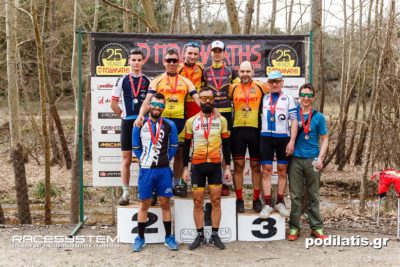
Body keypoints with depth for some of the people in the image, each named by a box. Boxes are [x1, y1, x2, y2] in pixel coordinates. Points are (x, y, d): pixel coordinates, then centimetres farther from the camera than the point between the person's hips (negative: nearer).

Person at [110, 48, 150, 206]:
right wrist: (123, 115, 3)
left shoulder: (148, 81, 7)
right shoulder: (122, 80, 4)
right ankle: (125, 193, 9)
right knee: (126, 159, 2)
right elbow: (113, 103, 7)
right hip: (127, 122, 0)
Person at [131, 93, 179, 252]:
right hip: (146, 170, 0)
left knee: (165, 203, 7)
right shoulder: (139, 125, 2)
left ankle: (168, 237, 18)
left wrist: (164, 160, 7)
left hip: (164, 170, 0)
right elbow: (136, 147, 11)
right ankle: (140, 238, 19)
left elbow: (174, 146, 11)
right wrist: (144, 160, 7)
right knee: (144, 204, 7)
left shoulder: (169, 125, 1)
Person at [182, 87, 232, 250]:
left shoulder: (221, 120, 4)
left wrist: (227, 167, 2)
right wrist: (185, 168, 1)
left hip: (215, 165, 0)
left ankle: (215, 236, 16)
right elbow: (186, 146, 6)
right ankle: (200, 236, 17)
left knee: (216, 201, 4)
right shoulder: (191, 121, 3)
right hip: (197, 166, 0)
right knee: (198, 202, 5)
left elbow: (226, 145, 7)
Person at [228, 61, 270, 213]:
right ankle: (239, 199, 13)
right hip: (237, 130, 1)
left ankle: (256, 199, 19)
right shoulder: (232, 88, 6)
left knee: (256, 166, 8)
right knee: (238, 166, 3)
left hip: (255, 130, -1)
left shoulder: (261, 86, 3)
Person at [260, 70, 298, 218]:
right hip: (266, 137, 1)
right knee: (266, 170, -1)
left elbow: (294, 121, -2)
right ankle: (267, 204, 3)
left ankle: (280, 202, 15)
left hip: (283, 138, -1)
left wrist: (292, 141, -10)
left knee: (282, 170, 4)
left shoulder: (288, 99, 4)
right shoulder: (264, 99, 11)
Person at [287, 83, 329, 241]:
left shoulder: (318, 117, 4)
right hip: (295, 159, 0)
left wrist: (320, 158, -7)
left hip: (312, 160, 0)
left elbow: (324, 139, 5)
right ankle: (294, 227, 14)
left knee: (314, 195, 9)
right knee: (295, 195, 5)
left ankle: (316, 227, 19)